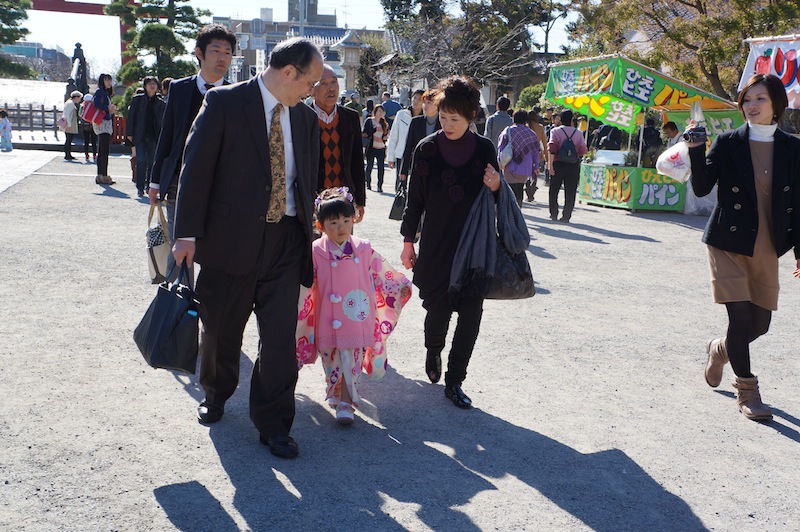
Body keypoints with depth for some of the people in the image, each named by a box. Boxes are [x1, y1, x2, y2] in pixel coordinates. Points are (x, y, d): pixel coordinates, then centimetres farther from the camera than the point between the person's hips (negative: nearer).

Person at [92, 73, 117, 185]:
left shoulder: (106, 93, 21)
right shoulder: (100, 91, -7)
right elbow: (97, 105, -21)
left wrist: (112, 109, 4)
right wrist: (109, 109, -13)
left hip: (106, 124, 10)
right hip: (102, 123, -10)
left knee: (102, 151, 10)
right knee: (105, 151, -12)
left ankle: (100, 176, 12)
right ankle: (104, 176, -13)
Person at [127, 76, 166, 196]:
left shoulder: (160, 103, 6)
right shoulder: (137, 99, 4)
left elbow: (163, 121, 10)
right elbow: (131, 116, 5)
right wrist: (130, 133, -1)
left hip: (154, 137, 1)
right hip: (140, 136, -1)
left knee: (152, 162, 6)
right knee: (141, 160, -9)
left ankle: (149, 186, 17)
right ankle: (140, 187, -4)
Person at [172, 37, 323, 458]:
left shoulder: (306, 119, 9)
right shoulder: (224, 103, -7)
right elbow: (196, 167, -9)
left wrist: (305, 236, 14)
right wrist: (188, 233, -13)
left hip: (285, 240, 3)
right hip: (230, 238, -3)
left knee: (280, 337, 1)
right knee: (221, 330, 14)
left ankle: (273, 424, 15)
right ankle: (215, 396, 42)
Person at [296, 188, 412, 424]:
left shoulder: (364, 249, 1)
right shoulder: (316, 252, -5)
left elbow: (382, 274, 12)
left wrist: (400, 288, 11)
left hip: (356, 318, 1)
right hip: (328, 322, -1)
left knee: (351, 362, 2)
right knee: (332, 361, 10)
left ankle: (345, 403, 10)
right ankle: (335, 395, 31)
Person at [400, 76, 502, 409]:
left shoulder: (484, 149, 2)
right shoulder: (427, 148, -2)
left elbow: (492, 199, 12)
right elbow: (415, 198, 4)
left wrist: (496, 187, -11)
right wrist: (408, 241, 4)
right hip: (436, 245, -1)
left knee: (471, 314, -1)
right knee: (438, 308, -1)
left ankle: (454, 381, 14)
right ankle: (433, 351, 35)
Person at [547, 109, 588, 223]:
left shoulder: (555, 131, -3)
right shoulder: (578, 133, 2)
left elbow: (552, 148, -14)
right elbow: (583, 151, -2)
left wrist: (550, 163, -16)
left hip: (558, 163, -1)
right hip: (574, 165, 1)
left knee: (554, 190, 13)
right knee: (570, 192, 5)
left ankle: (553, 214, 14)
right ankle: (566, 216, 2)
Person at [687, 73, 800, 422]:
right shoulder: (728, 143, -3)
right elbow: (701, 189, -6)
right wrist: (696, 151, -20)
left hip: (766, 249, 3)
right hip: (728, 244, -3)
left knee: (760, 323, 8)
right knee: (740, 317, -8)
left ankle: (719, 350, 39)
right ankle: (746, 391, 8)